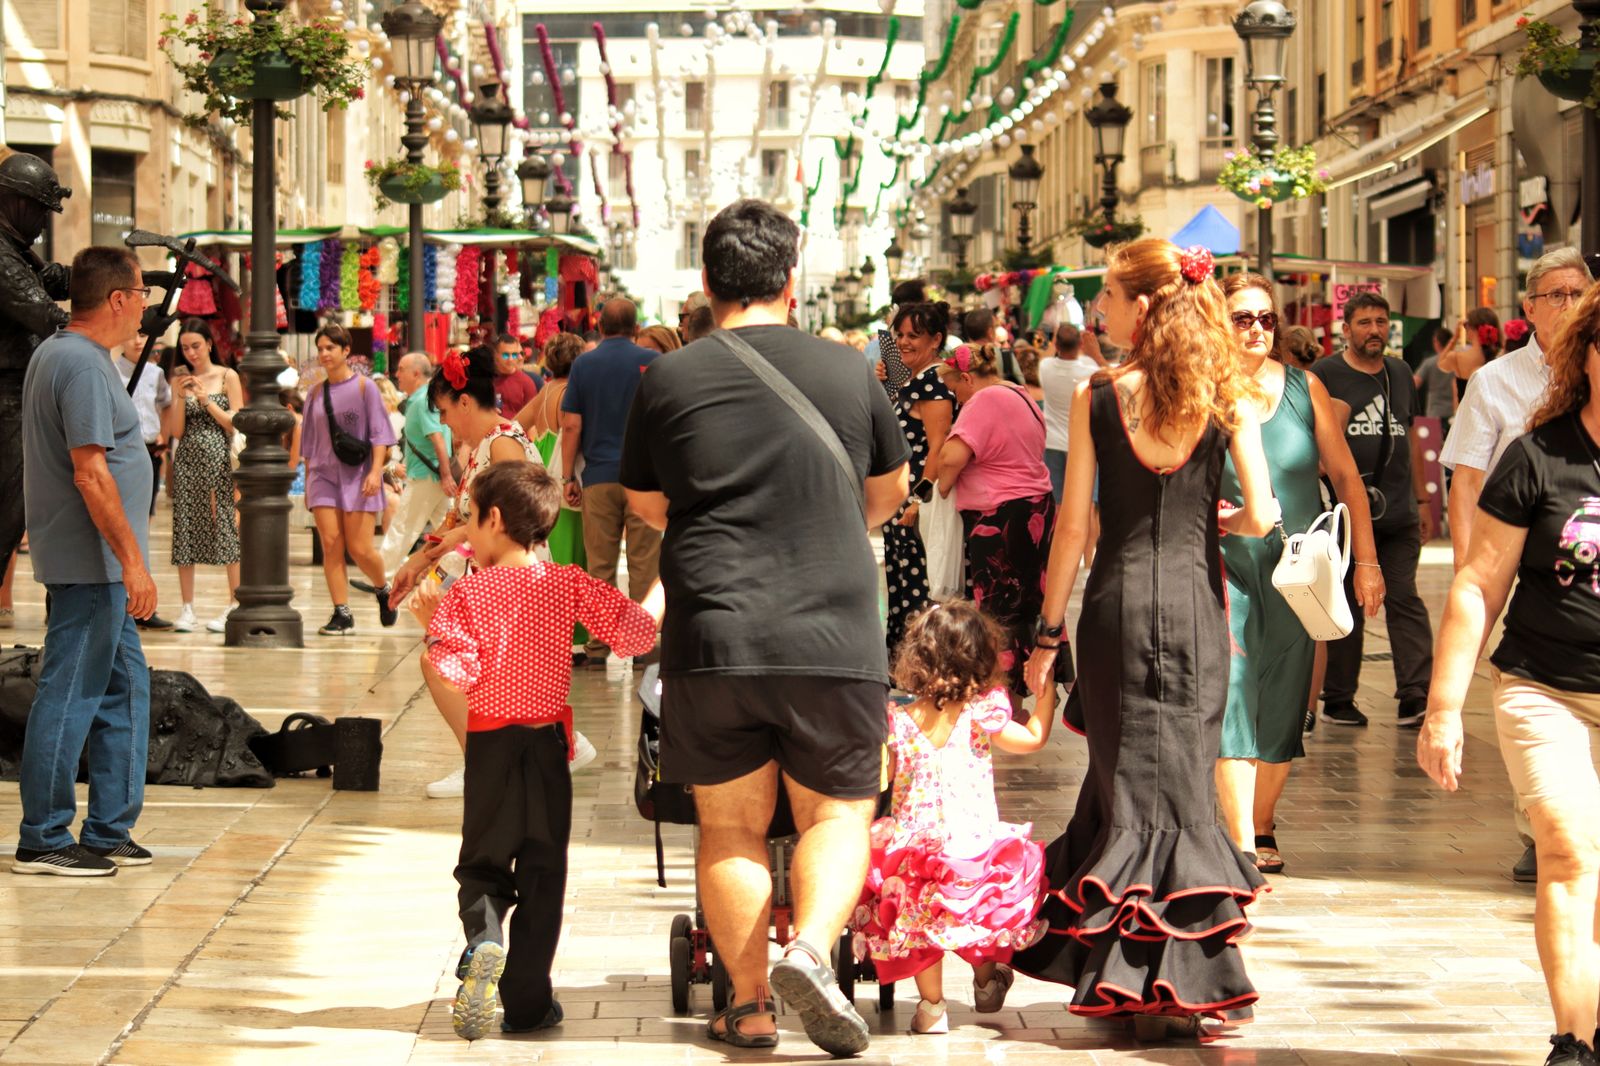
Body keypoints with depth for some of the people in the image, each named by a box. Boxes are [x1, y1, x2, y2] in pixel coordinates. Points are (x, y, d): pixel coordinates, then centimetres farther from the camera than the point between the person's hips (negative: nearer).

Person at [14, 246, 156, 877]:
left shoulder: (55, 353, 15)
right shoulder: (83, 365, -17)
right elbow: (90, 472, -23)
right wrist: (131, 559, -21)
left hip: (100, 566, 11)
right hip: (91, 562, -11)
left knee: (126, 686, 14)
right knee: (70, 693, -5)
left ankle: (109, 830, 20)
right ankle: (42, 841, 1)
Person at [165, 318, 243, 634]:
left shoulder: (227, 377, 3)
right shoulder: (180, 380, 9)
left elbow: (237, 424, -2)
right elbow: (176, 431, 4)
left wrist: (206, 400, -9)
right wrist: (180, 397, -8)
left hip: (220, 461, -3)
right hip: (188, 462, 3)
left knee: (227, 527, -7)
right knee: (185, 531, 1)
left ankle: (234, 607, -3)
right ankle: (187, 609, 5)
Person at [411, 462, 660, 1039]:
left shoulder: (467, 593, -8)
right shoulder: (570, 586, -2)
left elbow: (451, 675, -16)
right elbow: (636, 632, -4)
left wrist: (433, 626, -1)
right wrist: (660, 591, 14)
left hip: (490, 746, -1)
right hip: (548, 743, 1)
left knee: (482, 864, 13)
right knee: (542, 873, 7)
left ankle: (483, 943, -18)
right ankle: (527, 999, 6)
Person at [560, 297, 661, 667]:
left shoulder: (583, 365, 4)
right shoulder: (652, 361, 0)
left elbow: (571, 425, 1)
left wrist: (569, 476, 7)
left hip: (599, 476, 1)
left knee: (599, 565, 5)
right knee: (644, 564, 2)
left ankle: (598, 643, 6)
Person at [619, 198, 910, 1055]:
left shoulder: (668, 379, 1)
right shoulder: (848, 371, 6)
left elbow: (644, 504, 14)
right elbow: (890, 490, 21)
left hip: (712, 637, 0)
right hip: (834, 632, 0)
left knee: (730, 828, 10)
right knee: (836, 813, 11)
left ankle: (749, 1005, 7)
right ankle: (811, 947, -13)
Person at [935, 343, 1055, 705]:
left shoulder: (985, 401, -17)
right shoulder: (1021, 396, 15)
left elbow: (952, 457, -27)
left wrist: (943, 487, -8)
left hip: (999, 520, -10)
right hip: (1037, 509, 10)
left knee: (998, 612, -3)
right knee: (1026, 606, 14)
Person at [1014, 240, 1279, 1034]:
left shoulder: (1096, 398, -4)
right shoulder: (1228, 400, -1)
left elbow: (1072, 525, -3)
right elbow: (1260, 515, -6)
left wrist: (1048, 631, 4)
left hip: (1117, 602, -1)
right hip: (1195, 602, 1)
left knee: (1123, 781, 7)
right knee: (1183, 782, 8)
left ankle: (1126, 982, 9)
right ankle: (1181, 981, 8)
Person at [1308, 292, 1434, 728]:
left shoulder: (1400, 373, 16)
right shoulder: (1325, 375, 1)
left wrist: (1421, 499, 21)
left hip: (1398, 512, 3)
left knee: (1405, 599, -6)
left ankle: (1415, 696, -10)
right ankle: (1337, 700, 11)